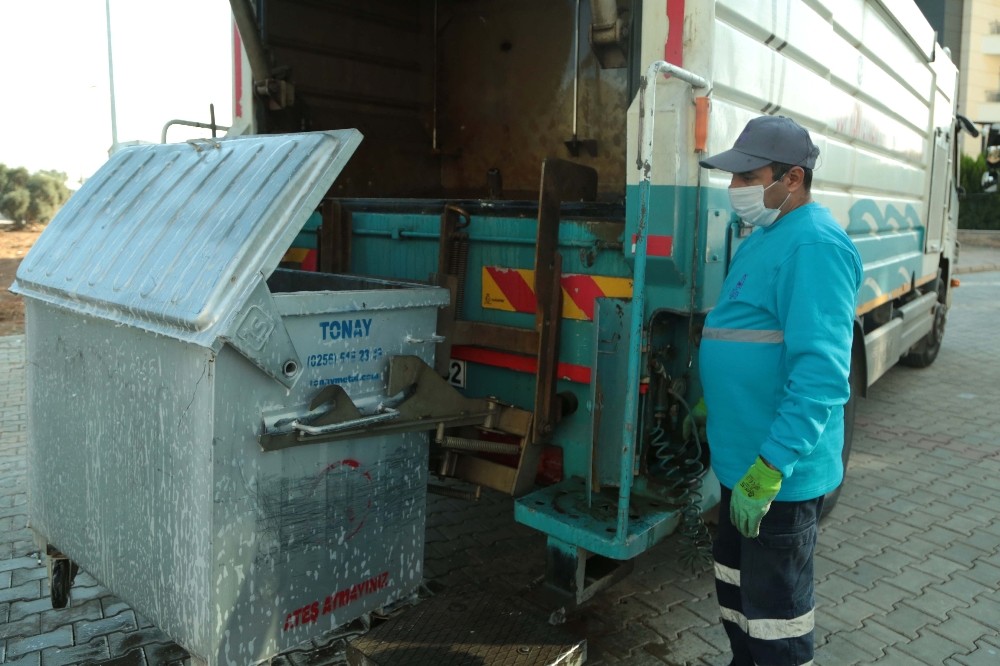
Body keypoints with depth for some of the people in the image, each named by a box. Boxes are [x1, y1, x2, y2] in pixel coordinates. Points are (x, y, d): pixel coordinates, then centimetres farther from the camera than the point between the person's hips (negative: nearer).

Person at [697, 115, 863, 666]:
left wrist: (767, 470, -27)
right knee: (734, 584, 25)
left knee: (773, 609, 8)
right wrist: (708, 405, 23)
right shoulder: (765, 238, 11)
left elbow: (821, 375, -27)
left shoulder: (814, 245, -21)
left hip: (779, 473, -10)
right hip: (743, 458, 10)